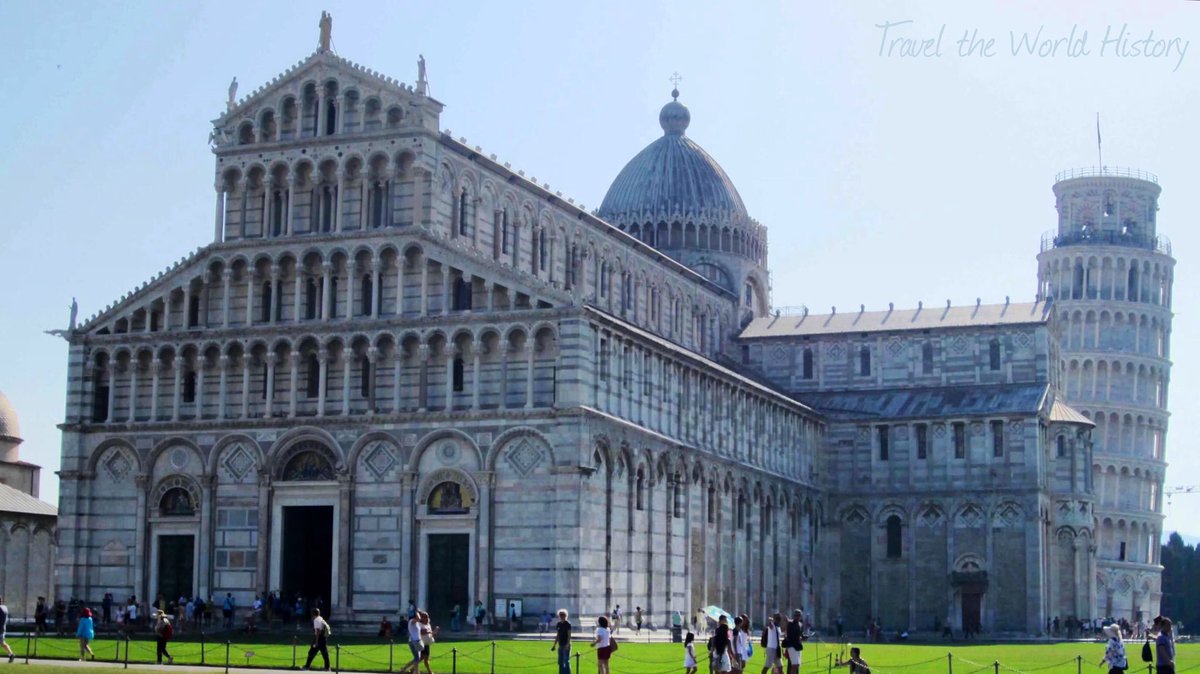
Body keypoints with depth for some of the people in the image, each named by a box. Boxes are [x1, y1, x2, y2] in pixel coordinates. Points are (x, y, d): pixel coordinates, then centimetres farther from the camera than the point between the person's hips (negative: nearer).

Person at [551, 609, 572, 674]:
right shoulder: (558, 624, 11)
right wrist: (554, 645, 15)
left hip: (566, 645, -7)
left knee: (566, 661, -7)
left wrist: (567, 644, -21)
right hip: (560, 645, 7)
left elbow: (569, 635, -13)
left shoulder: (568, 624, -9)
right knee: (560, 662, 10)